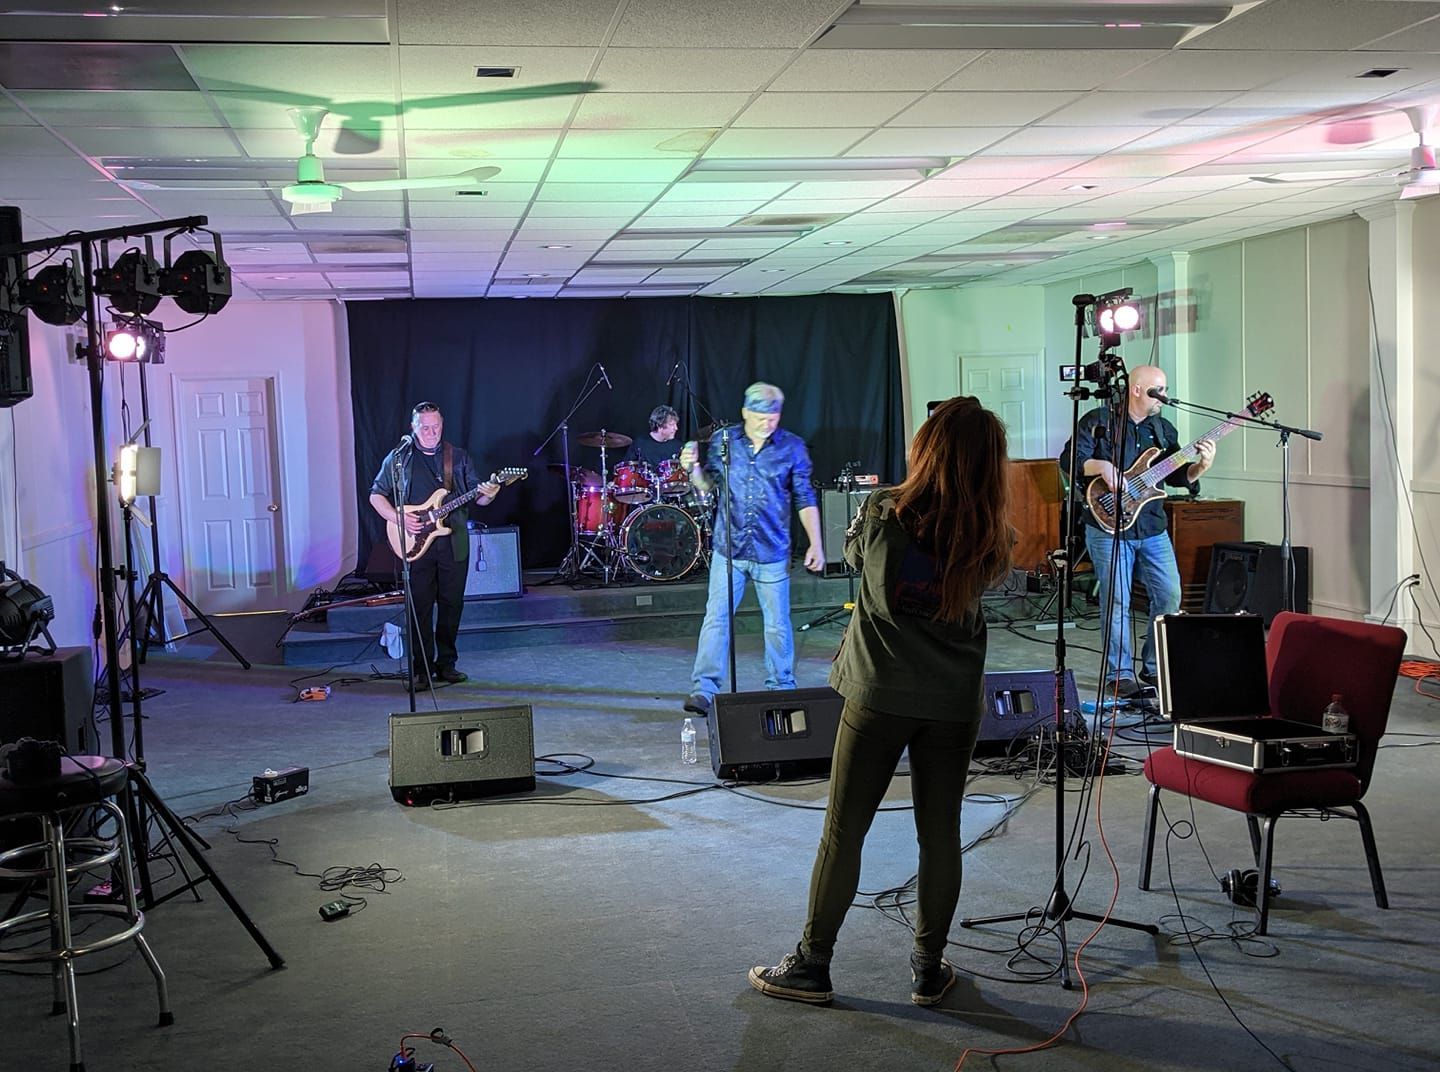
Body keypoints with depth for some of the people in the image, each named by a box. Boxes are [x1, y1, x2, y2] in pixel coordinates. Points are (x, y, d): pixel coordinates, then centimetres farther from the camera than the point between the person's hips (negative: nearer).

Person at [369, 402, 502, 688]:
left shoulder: (458, 457, 9)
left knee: (452, 604, 6)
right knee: (420, 606, -2)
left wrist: (488, 495, -15)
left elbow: (477, 497, 9)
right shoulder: (398, 458, 4)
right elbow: (376, 495, 7)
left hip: (454, 543, 2)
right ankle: (422, 669, 5)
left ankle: (446, 664, 17)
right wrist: (398, 518, -9)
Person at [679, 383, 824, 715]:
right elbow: (707, 486, 10)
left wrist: (815, 544, -2)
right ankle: (703, 689, 0)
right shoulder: (722, 440, 1)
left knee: (777, 624, 8)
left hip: (772, 551, 0)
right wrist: (693, 469, -11)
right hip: (728, 548, 0)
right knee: (716, 618, -3)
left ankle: (780, 688, 23)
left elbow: (805, 499, 2)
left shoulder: (792, 447, -1)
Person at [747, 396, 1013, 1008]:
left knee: (843, 831, 7)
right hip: (955, 701, 2)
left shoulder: (882, 513, -12)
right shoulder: (991, 540, -6)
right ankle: (929, 969, 22)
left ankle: (812, 967, 15)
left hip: (879, 695, -2)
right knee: (940, 833, 11)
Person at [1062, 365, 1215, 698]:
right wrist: (1101, 466, -25)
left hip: (1152, 529, 6)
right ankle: (1120, 675, 5)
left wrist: (1200, 467, -7)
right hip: (1108, 526, -5)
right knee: (1116, 602, -4)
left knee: (1169, 596, 3)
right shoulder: (1098, 420, -4)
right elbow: (1069, 459, -10)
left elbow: (1177, 475, 12)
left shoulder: (1163, 429, 13)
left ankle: (1154, 668, 17)